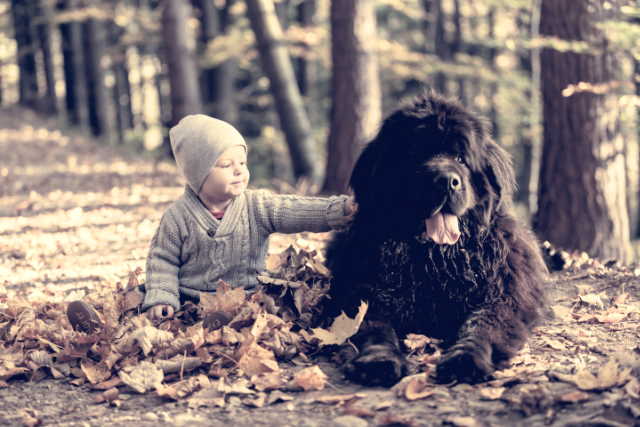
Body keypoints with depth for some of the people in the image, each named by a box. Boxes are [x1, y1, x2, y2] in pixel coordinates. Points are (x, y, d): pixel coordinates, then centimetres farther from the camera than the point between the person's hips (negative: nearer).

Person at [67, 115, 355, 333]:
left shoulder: (258, 207, 0)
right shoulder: (178, 216, -1)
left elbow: (298, 212, -11)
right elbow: (162, 260, 2)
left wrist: (340, 209, -26)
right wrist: (162, 298, -14)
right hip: (189, 300, 0)